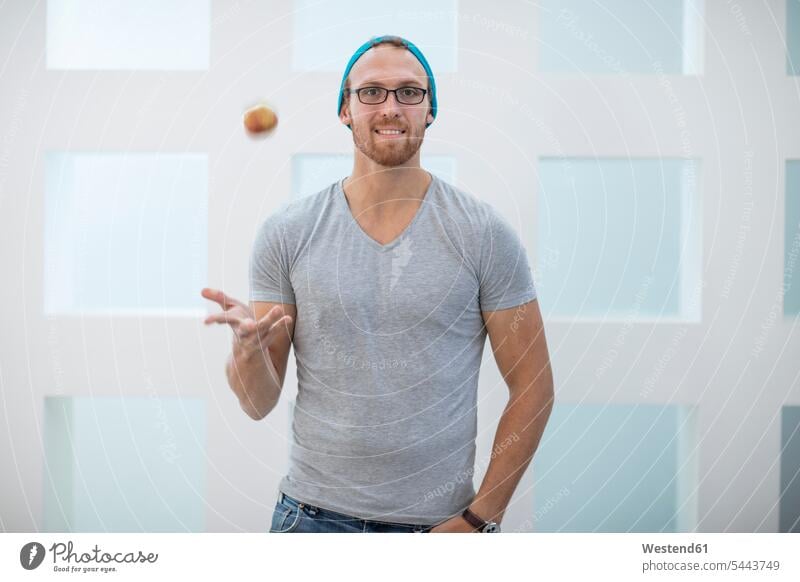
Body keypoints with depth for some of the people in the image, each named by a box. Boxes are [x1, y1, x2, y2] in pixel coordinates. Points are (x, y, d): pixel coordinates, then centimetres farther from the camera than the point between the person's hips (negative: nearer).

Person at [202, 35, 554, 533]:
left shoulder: (483, 233, -6)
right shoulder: (287, 234, -3)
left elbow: (532, 388, -4)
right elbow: (259, 404, -2)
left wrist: (480, 519, -8)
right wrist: (249, 346, -23)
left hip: (437, 522, -1)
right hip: (314, 512, 1)